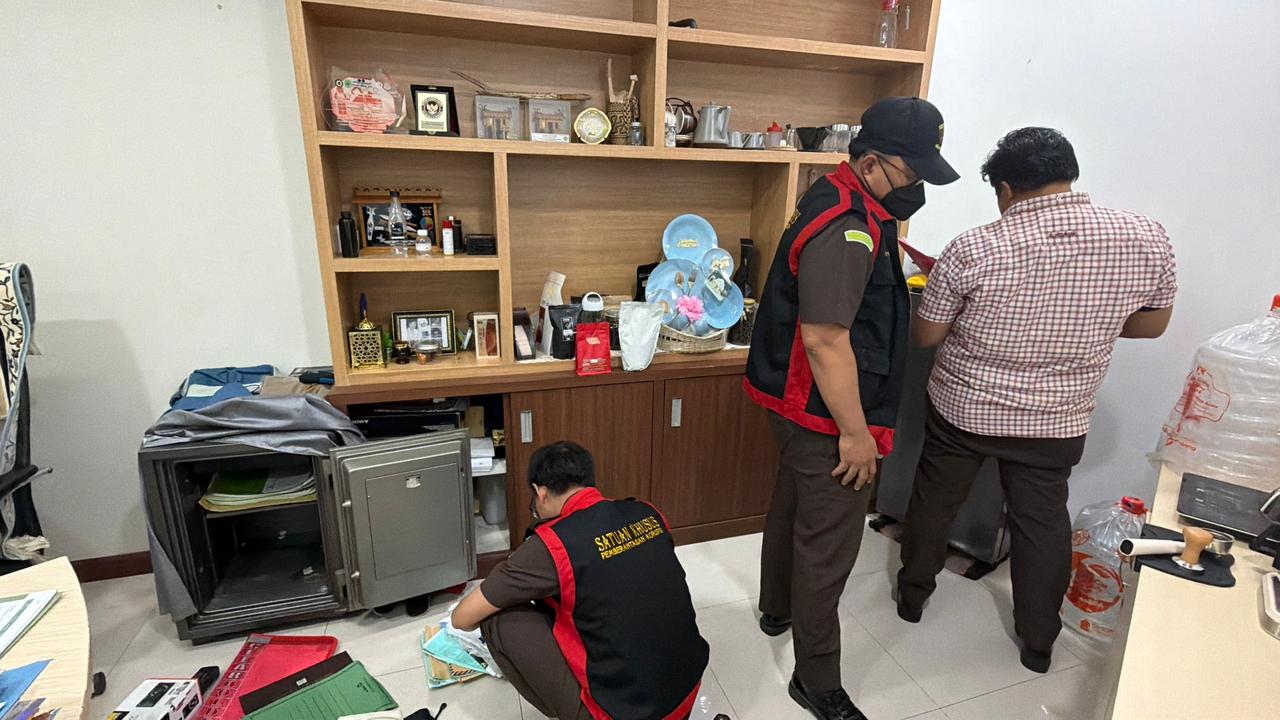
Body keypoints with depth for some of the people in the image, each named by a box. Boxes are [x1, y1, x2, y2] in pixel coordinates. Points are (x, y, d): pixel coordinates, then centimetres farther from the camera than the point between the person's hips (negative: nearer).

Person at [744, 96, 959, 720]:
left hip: (799, 406, 11)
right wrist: (856, 433, -22)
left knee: (792, 505, 25)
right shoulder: (846, 229, -24)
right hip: (825, 416, -11)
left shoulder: (843, 203, 10)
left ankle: (776, 609, 48)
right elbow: (825, 339, -28)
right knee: (829, 542, 2)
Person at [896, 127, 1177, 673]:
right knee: (1044, 518, 19)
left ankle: (913, 595, 38)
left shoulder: (973, 249, -20)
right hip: (1057, 421, 3)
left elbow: (925, 335, -11)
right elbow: (1152, 324, 5)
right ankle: (1039, 642, 35)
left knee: (934, 500, 18)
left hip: (961, 409, -2)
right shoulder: (1145, 238, -10)